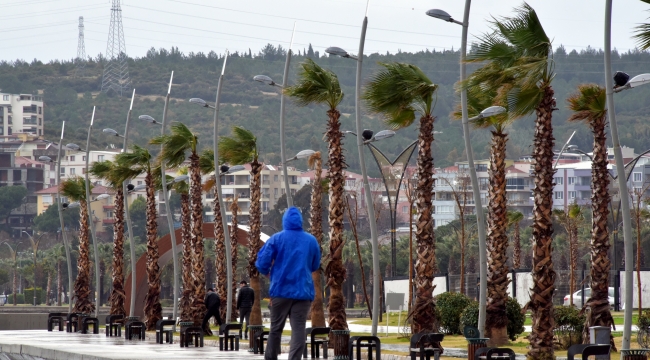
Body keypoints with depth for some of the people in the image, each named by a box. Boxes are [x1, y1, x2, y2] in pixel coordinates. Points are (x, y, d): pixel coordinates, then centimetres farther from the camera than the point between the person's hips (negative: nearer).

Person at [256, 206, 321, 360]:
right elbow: (315, 266, 18)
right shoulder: (311, 240, 6)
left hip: (281, 290, -1)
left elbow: (262, 262, -6)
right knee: (298, 329, -3)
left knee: (276, 327, 12)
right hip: (303, 291, 1)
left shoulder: (276, 238, -3)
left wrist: (267, 272, 16)